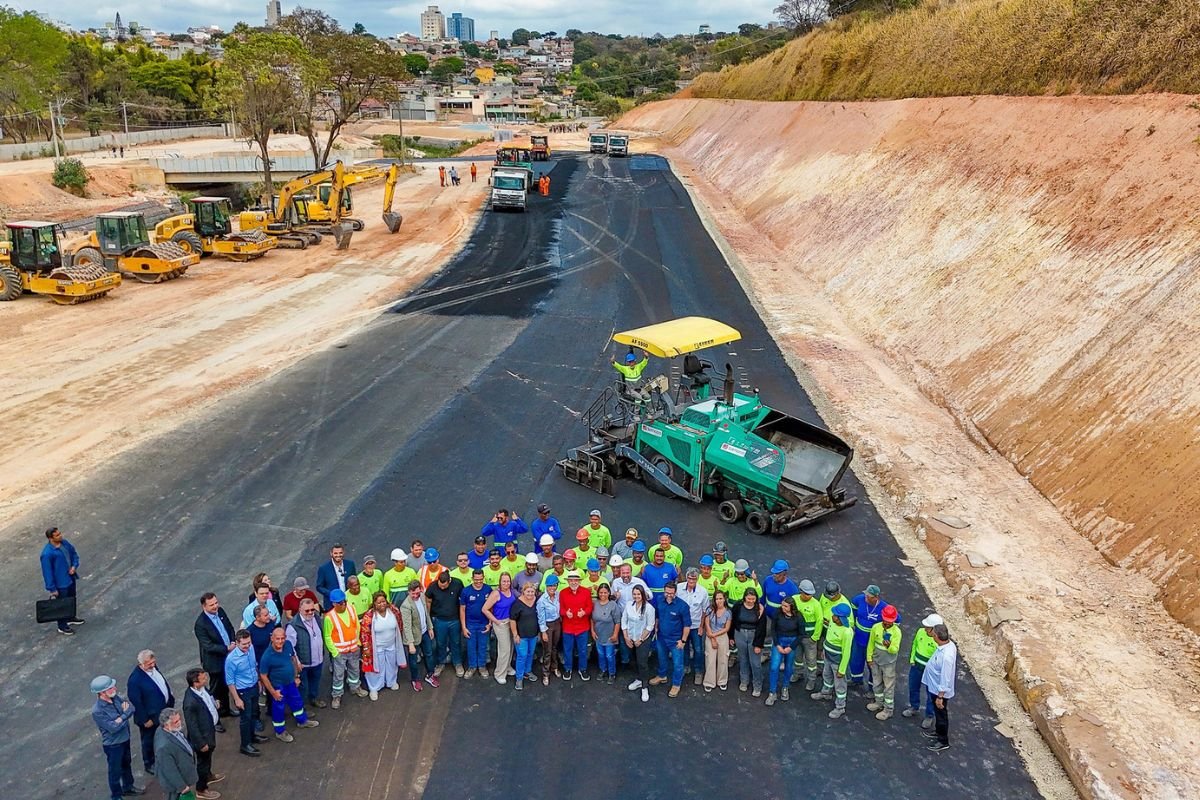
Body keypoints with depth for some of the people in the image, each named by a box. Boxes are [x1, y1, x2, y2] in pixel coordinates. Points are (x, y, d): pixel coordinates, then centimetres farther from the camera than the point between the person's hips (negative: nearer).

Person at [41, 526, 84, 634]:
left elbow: (74, 553, 10)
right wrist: (52, 589, -18)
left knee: (71, 599, 26)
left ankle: (71, 618, 49)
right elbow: (47, 572, -23)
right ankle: (62, 626, 30)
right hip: (61, 583, -7)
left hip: (71, 578, 7)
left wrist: (74, 566, -8)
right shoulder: (47, 553, -29)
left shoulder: (64, 542, -7)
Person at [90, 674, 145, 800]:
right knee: (115, 770, 14)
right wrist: (125, 715, -18)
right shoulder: (97, 711, -30)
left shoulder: (115, 697, -10)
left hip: (125, 738, 7)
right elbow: (113, 727, -28)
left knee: (127, 764, 26)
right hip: (113, 744, -7)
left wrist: (120, 719, -24)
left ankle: (128, 787, 49)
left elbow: (131, 708, -7)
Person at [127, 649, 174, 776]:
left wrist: (171, 700, 11)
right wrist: (145, 720, -17)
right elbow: (136, 702, -24)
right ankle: (149, 764, 40)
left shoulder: (153, 667, -9)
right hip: (150, 717, -7)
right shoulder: (135, 680, -32)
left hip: (164, 710, 7)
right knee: (149, 741, 17)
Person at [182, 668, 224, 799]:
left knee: (208, 757, 32)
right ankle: (201, 789, 39)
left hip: (209, 729, 8)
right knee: (203, 760, 16)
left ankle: (208, 775, 58)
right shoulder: (190, 702, -39)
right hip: (202, 735, -8)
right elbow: (192, 726, -28)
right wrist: (201, 743, -19)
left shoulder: (202, 688, -15)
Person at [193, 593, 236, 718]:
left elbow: (230, 627, 6)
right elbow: (208, 646, -26)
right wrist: (227, 648, -25)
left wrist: (233, 642, -10)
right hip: (215, 661, -6)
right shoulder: (200, 624, -27)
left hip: (228, 657, 6)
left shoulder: (220, 611, -7)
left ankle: (225, 710, 45)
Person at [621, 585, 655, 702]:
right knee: (636, 661, 17)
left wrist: (640, 640, -11)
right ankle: (639, 680, 35)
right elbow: (624, 621, 2)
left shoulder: (649, 607, -17)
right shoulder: (628, 605, -6)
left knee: (642, 663, -6)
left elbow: (650, 626, -13)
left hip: (643, 639, -4)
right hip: (630, 639, 4)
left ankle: (645, 687, 4)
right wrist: (626, 637, -2)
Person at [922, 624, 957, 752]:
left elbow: (945, 679, -30)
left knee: (941, 714, 13)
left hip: (939, 690, -9)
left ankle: (943, 741, 32)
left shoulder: (946, 656, -39)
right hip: (935, 687, 9)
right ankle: (938, 732, 49)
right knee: (937, 713, 28)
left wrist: (940, 697, -21)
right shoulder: (949, 644, -10)